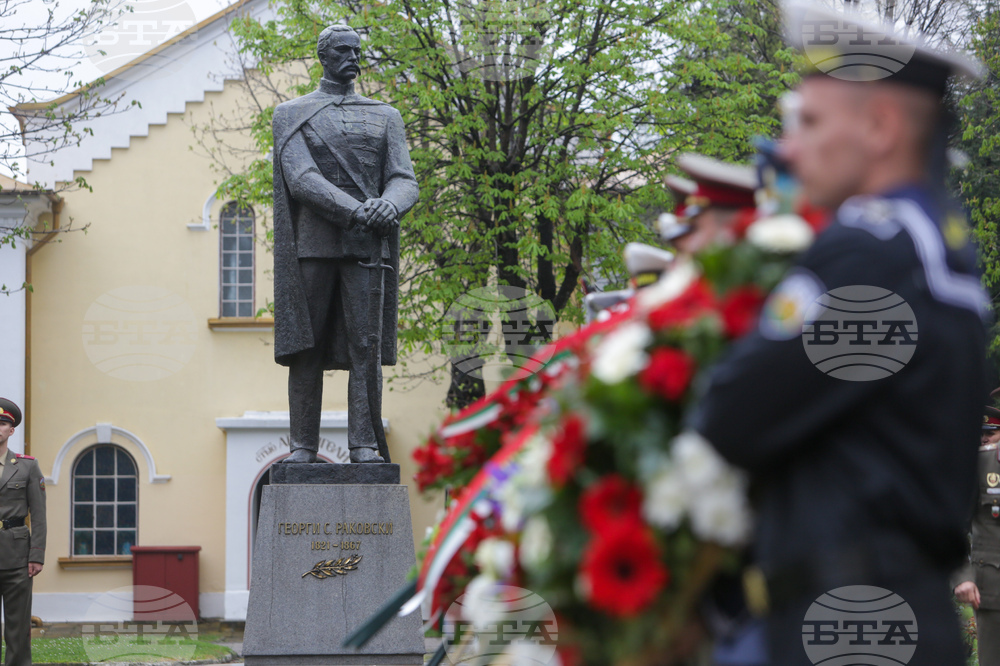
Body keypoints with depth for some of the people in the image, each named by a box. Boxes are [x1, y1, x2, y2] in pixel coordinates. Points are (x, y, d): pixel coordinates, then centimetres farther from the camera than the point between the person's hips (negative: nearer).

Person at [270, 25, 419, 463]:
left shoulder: (384, 117, 18)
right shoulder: (291, 115, 10)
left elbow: (404, 182, 7)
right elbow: (300, 179, -6)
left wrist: (389, 206, -18)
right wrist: (355, 211, -20)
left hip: (367, 246, 1)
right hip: (312, 243, -1)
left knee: (365, 346, -6)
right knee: (304, 346, -1)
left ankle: (364, 444, -6)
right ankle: (303, 445, 3)